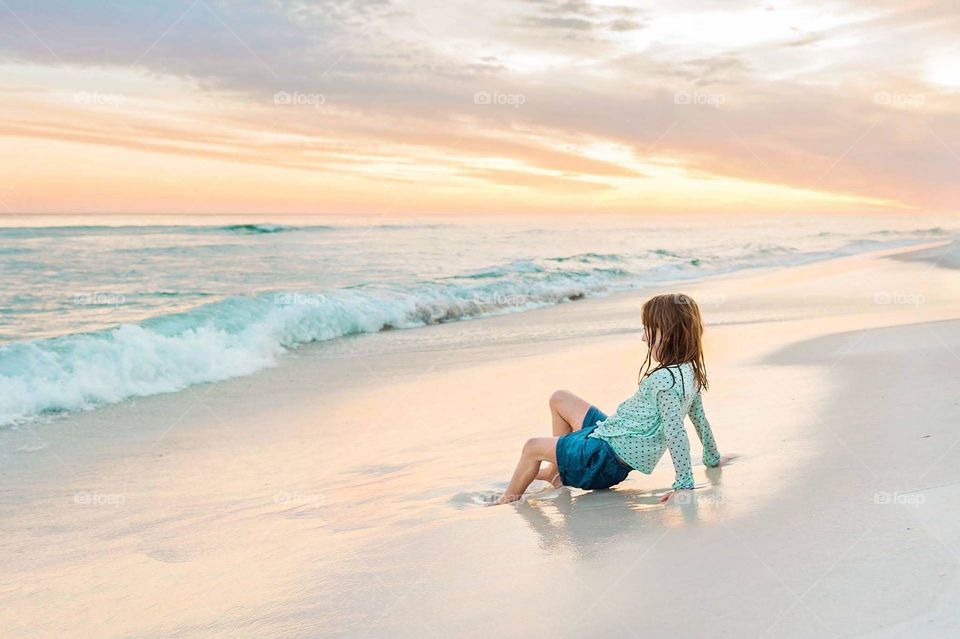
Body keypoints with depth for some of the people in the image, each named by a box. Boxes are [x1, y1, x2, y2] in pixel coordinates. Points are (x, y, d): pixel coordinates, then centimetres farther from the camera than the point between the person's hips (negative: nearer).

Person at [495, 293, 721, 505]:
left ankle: (507, 499, 27)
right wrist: (712, 458, 23)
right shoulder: (690, 370, 1)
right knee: (559, 398, 21)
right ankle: (557, 471, 32)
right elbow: (700, 418, 10)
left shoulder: (665, 379, -29)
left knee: (532, 447, 4)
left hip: (612, 457, -10)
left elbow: (676, 433, -34)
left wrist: (684, 484, -33)